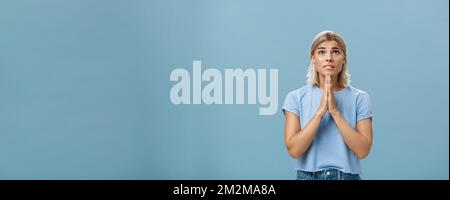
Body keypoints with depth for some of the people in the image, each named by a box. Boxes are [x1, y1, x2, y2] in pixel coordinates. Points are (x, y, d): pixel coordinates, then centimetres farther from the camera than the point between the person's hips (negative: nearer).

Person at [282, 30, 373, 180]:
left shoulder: (360, 98, -4)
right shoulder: (295, 98, -5)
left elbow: (362, 150, -12)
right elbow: (294, 150, -14)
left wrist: (335, 111, -19)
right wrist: (320, 111, -20)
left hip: (348, 176, 0)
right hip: (308, 176, 0)